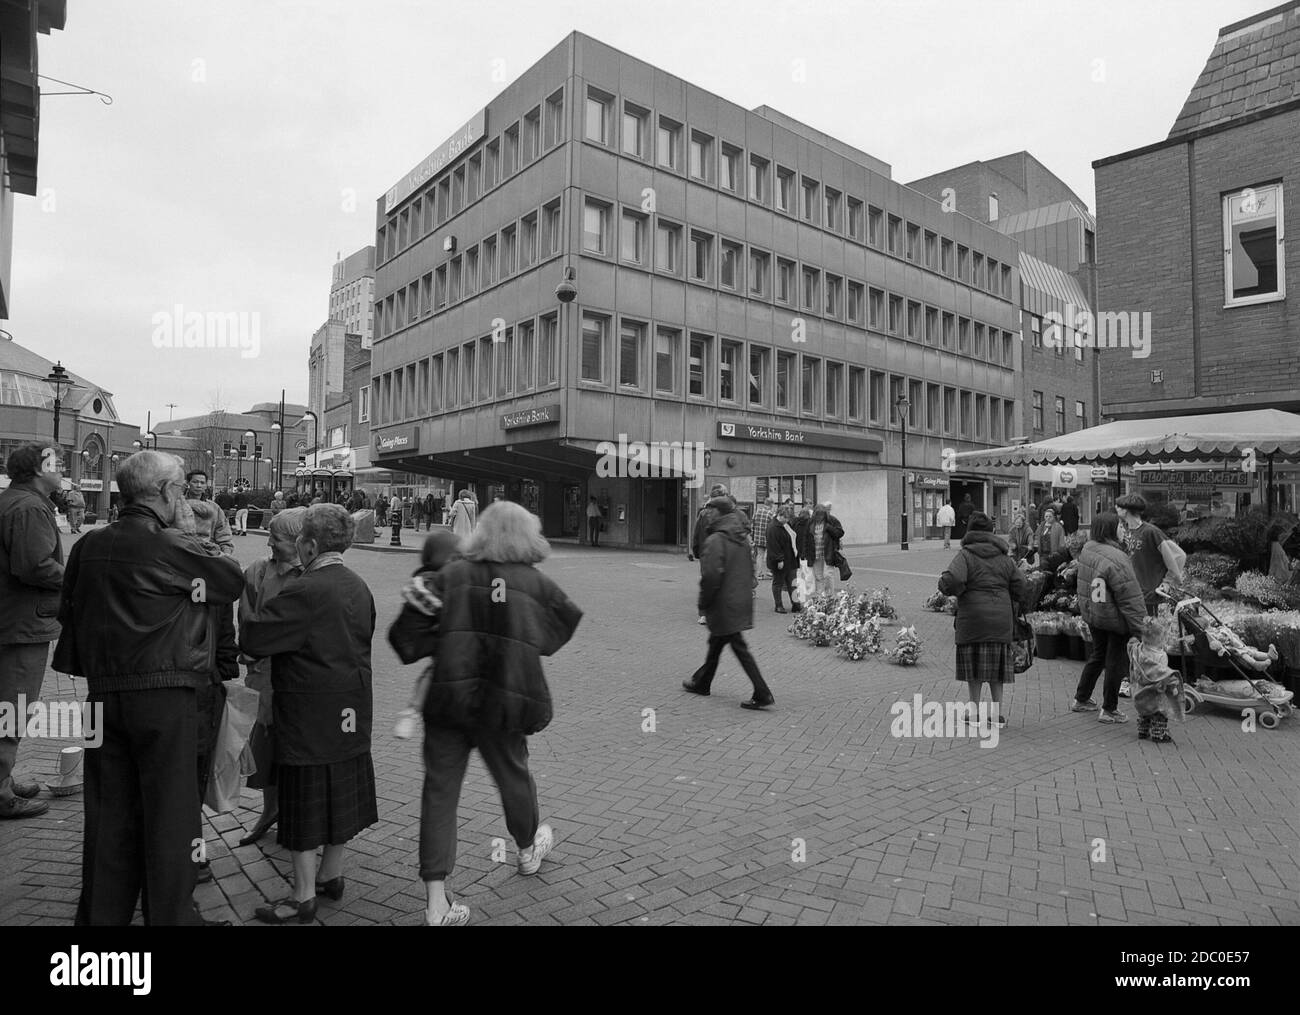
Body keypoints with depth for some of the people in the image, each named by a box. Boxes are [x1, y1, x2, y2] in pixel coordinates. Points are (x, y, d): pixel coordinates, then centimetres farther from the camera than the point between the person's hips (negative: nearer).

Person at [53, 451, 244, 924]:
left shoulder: (88, 546, 6)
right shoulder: (172, 546, -14)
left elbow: (69, 614, 14)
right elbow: (234, 580, -3)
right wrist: (190, 534, 4)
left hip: (103, 695, 6)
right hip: (164, 696, -6)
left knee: (108, 813, 16)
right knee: (167, 814, 5)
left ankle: (101, 913, 28)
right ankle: (169, 915, 15)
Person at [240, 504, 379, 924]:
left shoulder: (304, 591, -20)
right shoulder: (359, 587, 5)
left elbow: (251, 637, -18)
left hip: (309, 719, -8)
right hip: (352, 713, 8)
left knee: (305, 806, 5)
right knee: (341, 797, 18)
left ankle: (304, 898, 17)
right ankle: (331, 875, 35)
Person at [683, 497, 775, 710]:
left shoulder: (715, 540, -18)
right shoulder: (741, 540, 9)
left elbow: (711, 576, -23)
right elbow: (750, 570, 15)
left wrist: (703, 604, -12)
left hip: (724, 605, -9)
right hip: (741, 602, 9)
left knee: (740, 648, -4)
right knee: (716, 643, 21)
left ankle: (763, 695, -2)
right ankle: (701, 682, 36)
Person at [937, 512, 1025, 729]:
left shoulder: (966, 555, -9)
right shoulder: (1004, 558, 7)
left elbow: (951, 580, -24)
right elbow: (1019, 585, 8)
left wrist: (949, 588, -1)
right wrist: (1010, 610, 19)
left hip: (973, 618, -4)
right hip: (1001, 619, 4)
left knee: (974, 664, 9)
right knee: (996, 664, 15)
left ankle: (975, 710, 15)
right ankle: (997, 713, 17)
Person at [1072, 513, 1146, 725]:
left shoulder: (1087, 550, 0)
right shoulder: (1117, 560, -25)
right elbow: (1130, 598, -21)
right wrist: (1141, 628, -17)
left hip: (1091, 613, 8)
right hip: (1114, 619, -8)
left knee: (1098, 655, 23)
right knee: (1116, 661, 7)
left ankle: (1081, 699, 32)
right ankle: (1109, 710, 18)